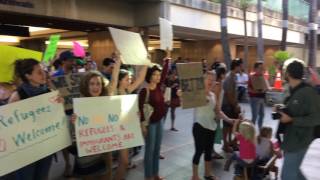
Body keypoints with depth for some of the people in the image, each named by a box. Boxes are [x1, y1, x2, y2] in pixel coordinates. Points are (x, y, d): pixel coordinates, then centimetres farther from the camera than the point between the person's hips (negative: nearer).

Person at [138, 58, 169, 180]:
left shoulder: (159, 86, 3)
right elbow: (140, 108, -17)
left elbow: (165, 72, 5)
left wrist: (167, 59, 2)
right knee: (150, 149, 4)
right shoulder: (144, 91, -17)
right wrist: (143, 125, -18)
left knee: (157, 149, 15)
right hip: (150, 123, -7)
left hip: (160, 121, 7)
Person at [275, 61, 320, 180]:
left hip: (299, 140, -9)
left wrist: (291, 120, -24)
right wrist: (281, 110, 0)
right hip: (290, 138, 9)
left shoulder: (308, 92, -20)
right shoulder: (293, 91, 7)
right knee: (293, 170, 22)